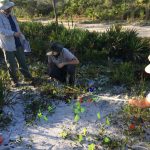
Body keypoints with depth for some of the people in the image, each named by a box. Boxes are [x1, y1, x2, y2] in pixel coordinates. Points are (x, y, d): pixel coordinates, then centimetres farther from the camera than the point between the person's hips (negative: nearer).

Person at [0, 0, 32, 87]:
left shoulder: (11, 16, 11)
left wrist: (23, 38, 9)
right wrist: (13, 33, -29)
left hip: (18, 43, 6)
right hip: (8, 45, -6)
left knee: (22, 61, 13)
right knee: (12, 64, 6)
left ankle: (27, 76, 26)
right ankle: (14, 80, 21)